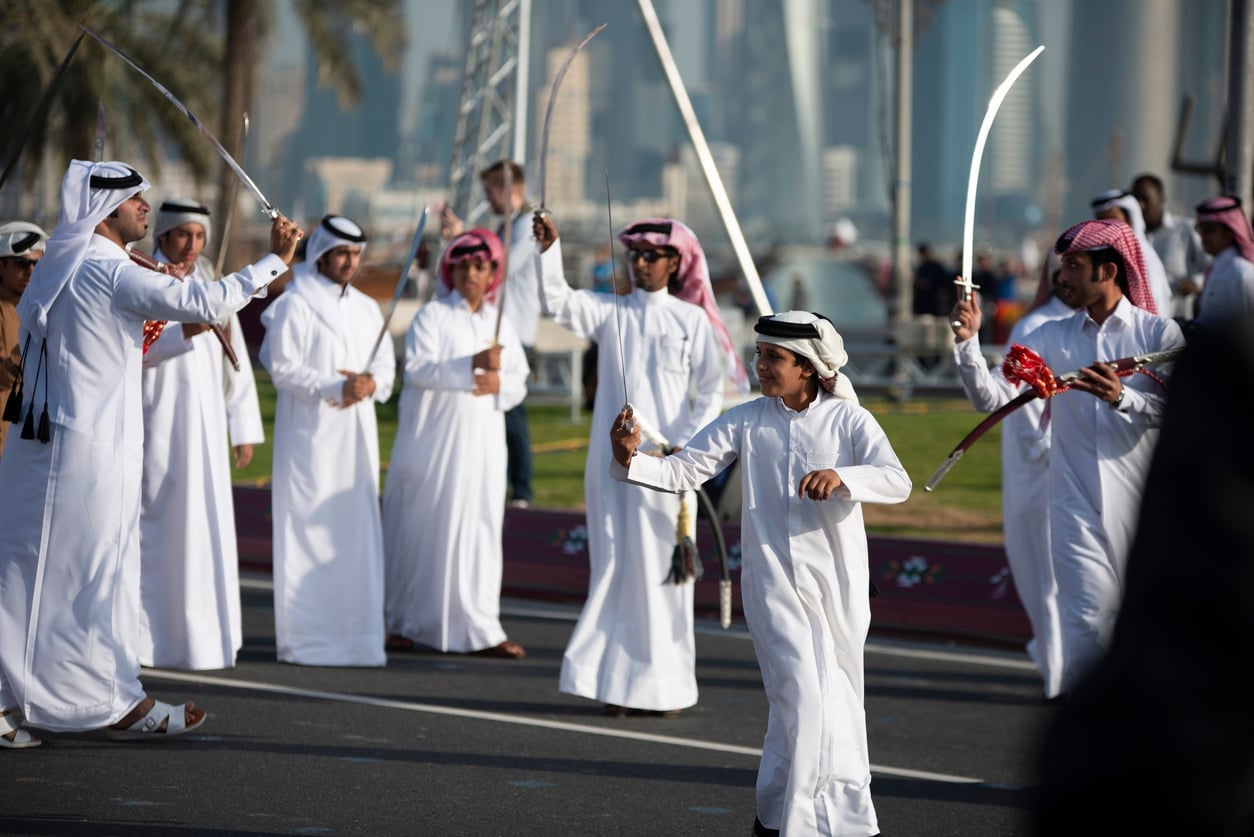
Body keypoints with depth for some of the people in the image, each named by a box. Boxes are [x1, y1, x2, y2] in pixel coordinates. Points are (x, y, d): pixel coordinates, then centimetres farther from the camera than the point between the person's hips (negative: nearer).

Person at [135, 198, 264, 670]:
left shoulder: (212, 288, 14)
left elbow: (234, 362, 14)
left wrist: (245, 429, 9)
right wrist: (186, 331, -32)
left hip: (206, 424, 6)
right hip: (157, 424, -6)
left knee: (207, 529, 4)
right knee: (156, 528, -6)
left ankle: (200, 637, 8)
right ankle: (150, 639, -3)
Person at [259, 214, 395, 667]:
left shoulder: (367, 309, 16)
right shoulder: (295, 305, -4)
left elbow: (386, 364, 14)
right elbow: (283, 368, -9)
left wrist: (370, 384, -9)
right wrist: (336, 388, -18)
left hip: (357, 438, 6)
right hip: (310, 437, -6)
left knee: (357, 533, 4)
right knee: (310, 530, -6)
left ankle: (354, 632, 8)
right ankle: (305, 638, -4)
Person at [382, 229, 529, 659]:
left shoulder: (500, 323, 14)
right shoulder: (433, 316, -1)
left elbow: (519, 381, 12)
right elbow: (417, 368, -15)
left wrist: (499, 384, -10)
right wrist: (472, 365, -25)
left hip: (482, 444, 4)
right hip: (434, 441, -4)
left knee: (478, 531, 0)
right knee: (425, 530, -1)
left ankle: (478, 629, 0)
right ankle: (405, 623, 10)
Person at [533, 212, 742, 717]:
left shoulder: (692, 320, 3)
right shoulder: (610, 313, 8)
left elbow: (711, 391, 1)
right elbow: (557, 301, -6)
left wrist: (686, 446, -10)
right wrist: (548, 249, -19)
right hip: (613, 461, 2)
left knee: (662, 570, 0)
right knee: (613, 567, 1)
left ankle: (664, 683, 8)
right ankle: (616, 681, 4)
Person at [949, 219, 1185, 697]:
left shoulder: (1159, 334, 2)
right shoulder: (1052, 339, 9)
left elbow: (1170, 411, -9)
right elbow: (996, 396, -1)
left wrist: (1121, 398, -26)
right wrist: (967, 343, -14)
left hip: (1143, 501, -1)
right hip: (1079, 507, 1)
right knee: (1090, 623, -8)